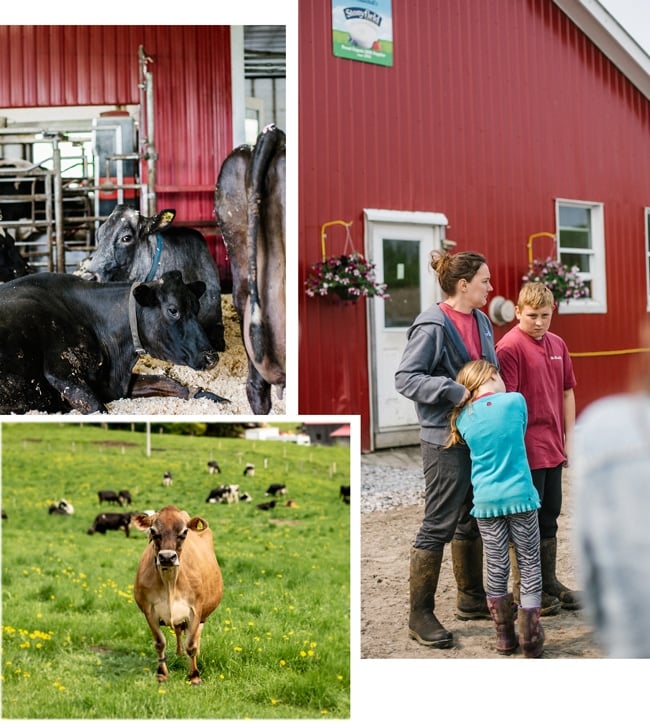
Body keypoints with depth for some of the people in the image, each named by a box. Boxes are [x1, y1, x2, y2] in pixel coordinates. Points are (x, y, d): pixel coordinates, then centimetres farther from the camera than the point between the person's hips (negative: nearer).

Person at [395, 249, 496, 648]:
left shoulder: (481, 321, 10)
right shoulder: (433, 326, -15)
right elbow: (405, 377, -17)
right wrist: (453, 391, -25)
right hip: (446, 438, -8)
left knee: (473, 520, 18)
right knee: (439, 525, -3)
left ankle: (471, 598, 34)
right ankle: (421, 615, 7)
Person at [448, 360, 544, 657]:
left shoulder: (463, 418, 2)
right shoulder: (515, 401, -4)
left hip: (486, 501, 2)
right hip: (520, 497, -2)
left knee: (497, 569, 10)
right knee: (530, 565, 6)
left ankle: (505, 637, 16)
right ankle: (531, 640, 7)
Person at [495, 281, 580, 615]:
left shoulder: (557, 344, 9)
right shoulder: (509, 347, -13)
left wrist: (568, 438, 13)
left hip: (553, 448, 7)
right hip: (527, 449, -7)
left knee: (549, 516, 16)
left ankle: (549, 582, 29)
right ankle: (524, 591, 13)